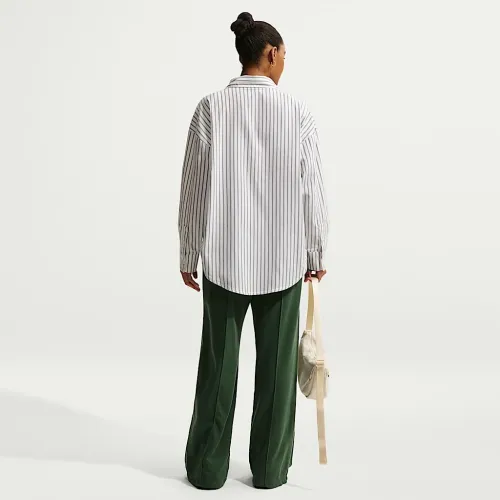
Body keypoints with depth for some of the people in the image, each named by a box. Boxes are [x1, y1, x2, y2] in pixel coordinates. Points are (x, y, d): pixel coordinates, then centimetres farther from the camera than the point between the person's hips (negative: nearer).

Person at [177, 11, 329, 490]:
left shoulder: (211, 107, -6)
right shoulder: (297, 111, -6)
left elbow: (194, 189, -6)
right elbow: (312, 192, -5)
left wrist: (188, 256, 4)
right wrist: (316, 254, 8)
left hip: (225, 256, 0)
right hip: (283, 257, 0)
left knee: (218, 363, 10)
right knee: (276, 364, 11)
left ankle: (208, 467, 20)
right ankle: (269, 468, 22)